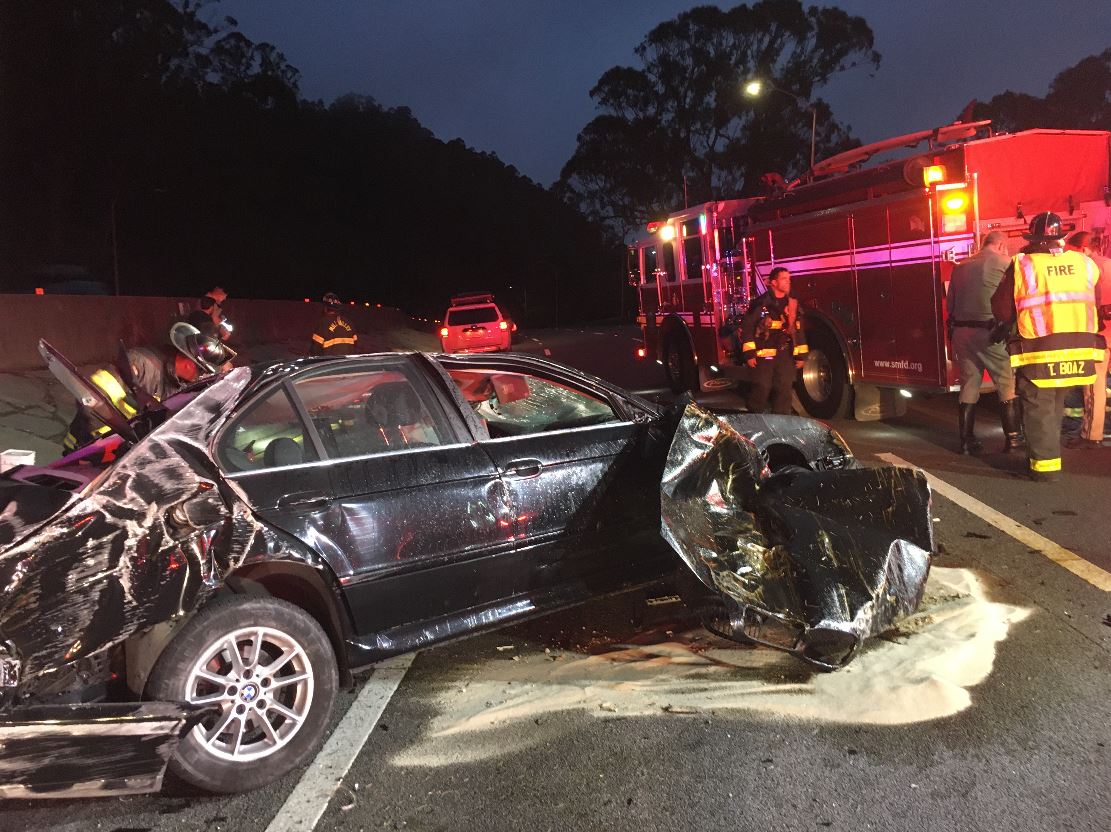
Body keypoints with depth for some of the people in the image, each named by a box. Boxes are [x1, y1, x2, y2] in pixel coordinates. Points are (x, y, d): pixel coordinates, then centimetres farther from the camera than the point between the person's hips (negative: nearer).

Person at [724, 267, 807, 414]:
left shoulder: (792, 304, 10)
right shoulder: (761, 303, -6)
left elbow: (799, 330, 14)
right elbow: (747, 327, -8)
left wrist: (800, 355, 10)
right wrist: (749, 353, -12)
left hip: (785, 356, 5)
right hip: (764, 355, -5)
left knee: (784, 390, 6)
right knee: (761, 390, -3)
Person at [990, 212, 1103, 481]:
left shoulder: (1022, 266, -8)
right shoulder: (1084, 263, 3)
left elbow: (1002, 311, -4)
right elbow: (1093, 305, 13)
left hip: (1040, 354, -4)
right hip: (1078, 351, 4)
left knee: (1039, 409, 7)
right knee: (1055, 406, 20)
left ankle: (1046, 464, 7)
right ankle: (1045, 450, 31)